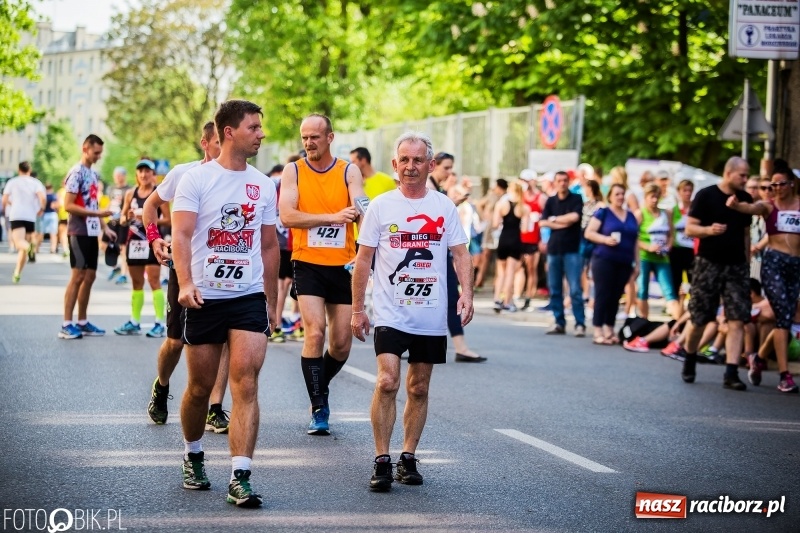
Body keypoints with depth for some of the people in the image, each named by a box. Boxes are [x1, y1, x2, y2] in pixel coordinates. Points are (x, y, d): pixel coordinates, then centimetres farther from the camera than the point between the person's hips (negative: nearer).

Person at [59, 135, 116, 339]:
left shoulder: (93, 173, 15)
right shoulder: (76, 173, -12)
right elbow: (68, 205, -18)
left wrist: (105, 227, 12)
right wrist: (97, 213, -21)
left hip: (92, 232, 9)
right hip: (79, 233, -9)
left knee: (90, 276, 10)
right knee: (78, 276, -8)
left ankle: (82, 322, 17)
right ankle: (66, 325, -5)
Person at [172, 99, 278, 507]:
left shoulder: (264, 185, 9)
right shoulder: (196, 179, -4)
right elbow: (181, 234, -15)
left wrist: (272, 302, 18)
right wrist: (185, 283, -30)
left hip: (250, 297, 2)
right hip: (205, 297, -2)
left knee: (246, 385, -10)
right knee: (200, 387, 10)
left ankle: (240, 478, -12)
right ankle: (193, 456, 35)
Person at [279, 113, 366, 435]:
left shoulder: (349, 172, 1)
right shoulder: (294, 171, 0)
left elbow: (361, 209, -12)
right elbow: (287, 216, -12)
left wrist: (362, 212, -37)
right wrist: (333, 217, -21)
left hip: (343, 266, 2)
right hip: (308, 265, -2)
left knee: (342, 343, 6)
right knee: (315, 333, -16)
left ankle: (319, 388, 33)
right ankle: (318, 408, -8)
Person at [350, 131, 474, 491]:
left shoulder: (444, 207, 5)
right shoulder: (381, 206, 1)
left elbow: (460, 254, 5)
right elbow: (363, 261, 4)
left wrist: (466, 293, -12)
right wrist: (357, 310, 0)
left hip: (431, 316, 2)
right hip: (390, 313, -2)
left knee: (418, 389, 8)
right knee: (387, 382, -15)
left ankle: (408, 458, 19)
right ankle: (382, 461, -8)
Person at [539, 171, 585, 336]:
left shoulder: (576, 199, 1)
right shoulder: (550, 201, 12)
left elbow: (574, 217, -15)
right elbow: (542, 222, 2)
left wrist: (554, 219, -2)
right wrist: (563, 223, -8)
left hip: (572, 249, -4)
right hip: (553, 249, 4)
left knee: (575, 289, -9)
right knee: (554, 289, 5)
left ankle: (580, 324, -8)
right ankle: (559, 323, 11)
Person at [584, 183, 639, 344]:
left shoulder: (631, 216, 15)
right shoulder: (602, 213, -1)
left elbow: (636, 240, 18)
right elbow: (588, 233, -5)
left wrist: (637, 262, 13)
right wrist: (605, 239, -19)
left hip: (624, 263, 5)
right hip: (604, 260, -5)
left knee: (615, 297, 6)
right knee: (602, 295, -6)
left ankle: (609, 330, 13)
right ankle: (598, 332, -5)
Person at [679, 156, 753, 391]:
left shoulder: (745, 199, 9)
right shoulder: (706, 195, -5)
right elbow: (690, 229, -6)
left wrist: (748, 261, 14)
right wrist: (709, 230, -25)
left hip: (736, 266, 4)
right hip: (708, 264, -4)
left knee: (737, 320, -7)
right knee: (698, 319, 3)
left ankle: (731, 373, -9)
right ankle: (689, 363, 26)